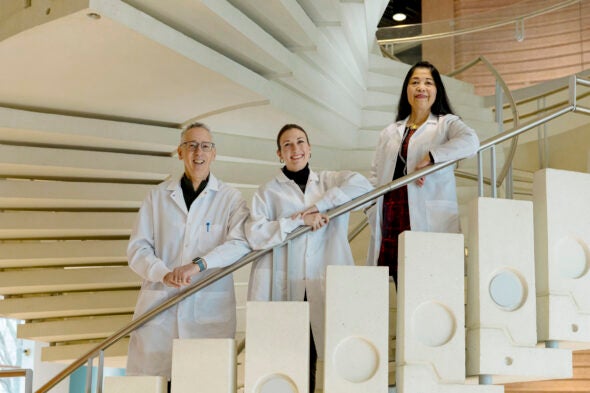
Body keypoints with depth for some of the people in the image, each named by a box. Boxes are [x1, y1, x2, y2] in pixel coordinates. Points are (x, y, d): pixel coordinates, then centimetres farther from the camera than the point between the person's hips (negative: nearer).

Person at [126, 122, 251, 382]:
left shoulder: (230, 198, 7)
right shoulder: (158, 196, 13)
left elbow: (241, 242, -9)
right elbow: (138, 248, 6)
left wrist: (198, 264, -22)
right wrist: (163, 273, -13)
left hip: (210, 311, -1)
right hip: (159, 308, 2)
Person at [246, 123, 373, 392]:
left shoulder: (329, 181, 14)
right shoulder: (268, 192, 8)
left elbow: (362, 184, -5)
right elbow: (255, 235, -6)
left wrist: (319, 205, -12)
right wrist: (300, 221, -10)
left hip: (323, 288, 1)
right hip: (282, 289, -1)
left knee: (308, 359, 2)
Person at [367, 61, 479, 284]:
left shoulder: (446, 124, 10)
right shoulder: (390, 133, 23)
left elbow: (470, 142, -12)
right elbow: (375, 176, 18)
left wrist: (431, 157, -19)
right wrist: (375, 214, 3)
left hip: (429, 222, -4)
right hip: (393, 221, 4)